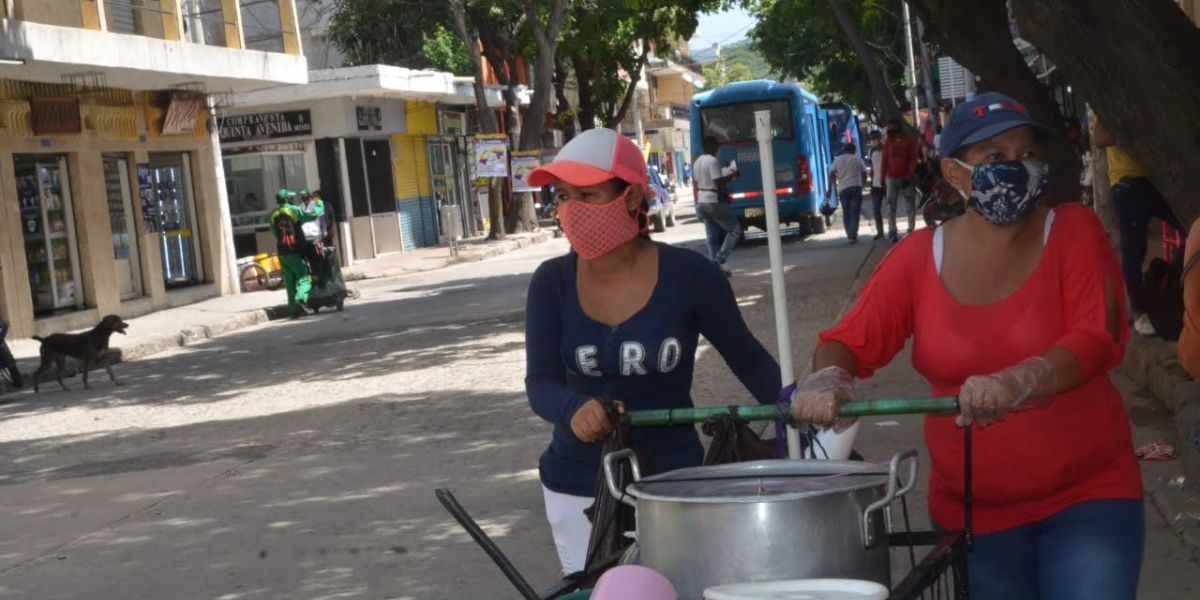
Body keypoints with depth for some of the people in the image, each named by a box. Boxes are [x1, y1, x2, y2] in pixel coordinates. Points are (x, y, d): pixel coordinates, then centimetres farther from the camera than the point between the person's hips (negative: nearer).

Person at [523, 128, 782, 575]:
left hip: (670, 482, -2)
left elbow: (749, 360, 1)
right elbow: (540, 384, -10)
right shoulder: (552, 282, -5)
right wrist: (575, 408, -30)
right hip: (576, 488, 2)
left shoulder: (689, 276, -12)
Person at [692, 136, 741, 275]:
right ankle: (719, 260, -8)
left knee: (712, 236, 10)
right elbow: (719, 182, -22)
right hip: (714, 202, -9)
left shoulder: (698, 162, 12)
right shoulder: (713, 161, -16)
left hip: (702, 202, 9)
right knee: (735, 229, 1)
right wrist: (732, 175, -10)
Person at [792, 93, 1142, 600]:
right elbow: (848, 341, -2)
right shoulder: (919, 258, -1)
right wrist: (827, 381, -27)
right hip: (972, 510, 2)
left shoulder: (1073, 232, -5)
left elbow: (1098, 336, -18)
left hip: (1087, 494, -2)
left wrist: (1016, 383, -37)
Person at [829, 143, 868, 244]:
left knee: (846, 213, 11)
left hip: (843, 189, 1)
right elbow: (864, 175, 7)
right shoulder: (858, 160, 6)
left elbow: (831, 175, 1)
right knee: (855, 213, -3)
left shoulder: (837, 160, 6)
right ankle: (853, 235, -13)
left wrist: (830, 188, 5)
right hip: (856, 188, -1)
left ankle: (850, 235, 11)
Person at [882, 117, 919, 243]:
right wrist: (883, 177, -1)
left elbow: (913, 160, -4)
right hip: (891, 178, 2)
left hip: (906, 178, -2)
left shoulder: (909, 141, 0)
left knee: (910, 204, 2)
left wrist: (908, 176, -13)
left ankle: (911, 231, 8)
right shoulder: (888, 142, 8)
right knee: (891, 206, -3)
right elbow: (885, 160, 7)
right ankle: (892, 233, -5)